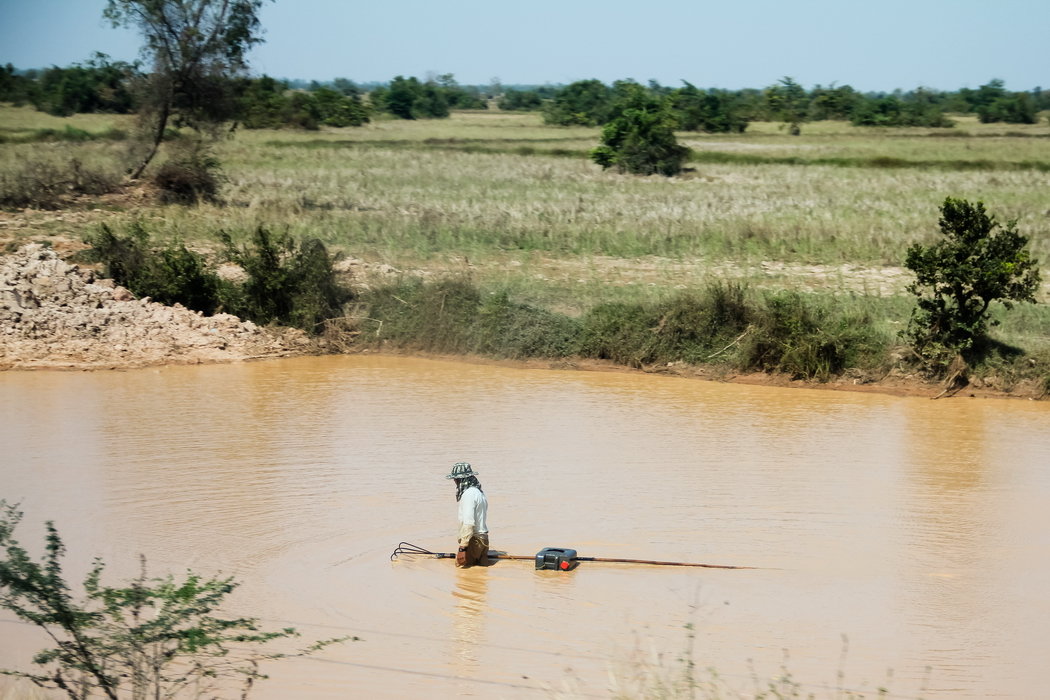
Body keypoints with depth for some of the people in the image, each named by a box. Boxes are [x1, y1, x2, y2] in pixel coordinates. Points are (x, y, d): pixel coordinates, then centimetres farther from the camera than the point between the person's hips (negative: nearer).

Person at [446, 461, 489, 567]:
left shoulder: (469, 494, -18)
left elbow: (469, 523, -24)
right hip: (483, 538, 9)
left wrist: (463, 546, -24)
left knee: (461, 566, -4)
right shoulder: (480, 492, 14)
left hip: (473, 539, -9)